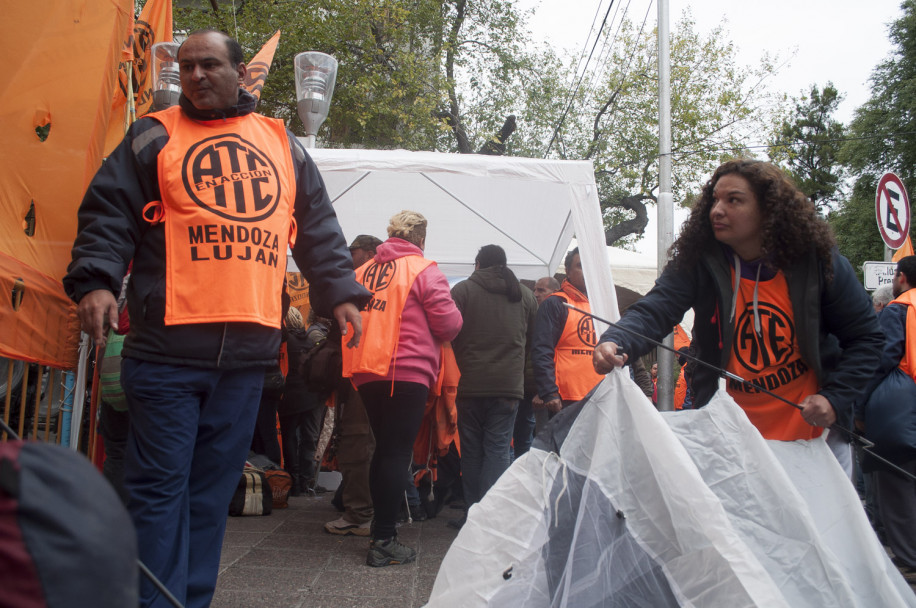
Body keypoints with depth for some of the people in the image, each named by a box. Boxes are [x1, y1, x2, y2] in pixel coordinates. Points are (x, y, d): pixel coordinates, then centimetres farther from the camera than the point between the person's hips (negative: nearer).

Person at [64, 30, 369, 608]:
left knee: (214, 488, 10)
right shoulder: (153, 136, 8)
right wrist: (96, 281, -13)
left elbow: (319, 231, 19)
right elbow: (108, 214, 2)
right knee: (160, 484, -1)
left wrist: (339, 292, 10)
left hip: (249, 347, 3)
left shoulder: (283, 144, 17)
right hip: (168, 346, -3)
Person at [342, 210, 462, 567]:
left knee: (384, 449, 16)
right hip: (407, 373, -6)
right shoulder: (423, 271, -5)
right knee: (397, 453, -3)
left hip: (367, 373, 6)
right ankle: (383, 542, -3)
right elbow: (448, 323, -8)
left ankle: (380, 530, 22)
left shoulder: (363, 271, 13)